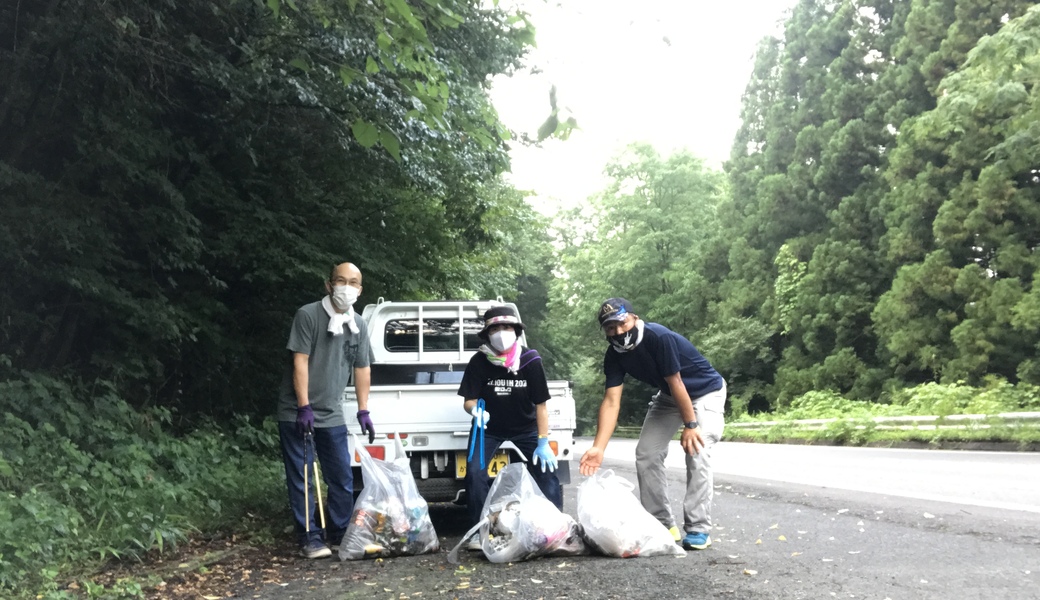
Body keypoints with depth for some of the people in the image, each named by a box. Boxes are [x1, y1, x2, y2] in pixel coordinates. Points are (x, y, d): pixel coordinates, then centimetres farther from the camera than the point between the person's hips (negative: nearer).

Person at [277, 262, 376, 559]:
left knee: (342, 479, 9)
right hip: (297, 413, -5)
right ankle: (309, 539, 8)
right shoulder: (308, 315, -11)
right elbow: (300, 362, -14)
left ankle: (340, 534, 21)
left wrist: (363, 411, 7)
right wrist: (304, 407, -17)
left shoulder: (359, 325, 7)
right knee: (301, 479, 0)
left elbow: (362, 369, 11)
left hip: (332, 415, 6)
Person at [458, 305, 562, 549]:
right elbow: (468, 401, -13)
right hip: (489, 428, 0)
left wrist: (543, 442, -17)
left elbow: (541, 405, -14)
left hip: (525, 428, 0)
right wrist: (476, 409, -38)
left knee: (545, 468, -11)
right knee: (475, 471, -17)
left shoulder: (530, 362, -19)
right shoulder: (478, 363, -20)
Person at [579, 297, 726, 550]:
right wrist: (598, 447, -28)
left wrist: (690, 425, -24)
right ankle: (662, 524, 11)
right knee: (646, 454, 0)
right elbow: (611, 401, -20)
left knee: (697, 453, -20)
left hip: (705, 391, -7)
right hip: (668, 396, 7)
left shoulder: (659, 337, -34)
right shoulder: (614, 355, -15)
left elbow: (676, 382, -29)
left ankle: (698, 528, -12)